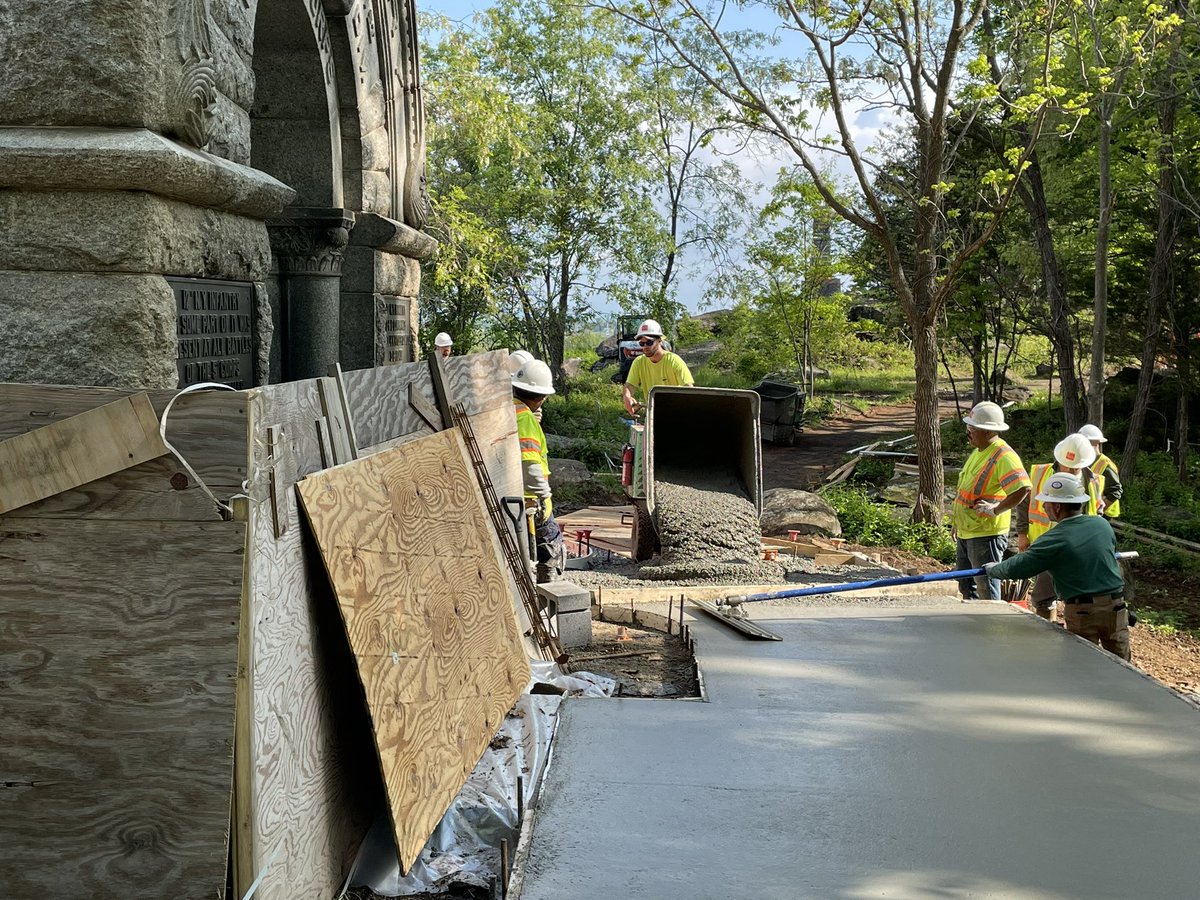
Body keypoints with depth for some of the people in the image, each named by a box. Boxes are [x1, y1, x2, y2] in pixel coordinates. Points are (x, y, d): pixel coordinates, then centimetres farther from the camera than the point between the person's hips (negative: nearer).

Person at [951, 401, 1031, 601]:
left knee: (987, 592, -2)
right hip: (966, 533, 10)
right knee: (966, 587, 20)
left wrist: (995, 509, -26)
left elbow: (1022, 488, -32)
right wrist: (957, 521, 24)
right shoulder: (978, 451, 12)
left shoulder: (1003, 456, -20)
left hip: (986, 534, -10)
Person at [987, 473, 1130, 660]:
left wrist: (992, 569, 11)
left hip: (1082, 612, -4)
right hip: (1116, 605, 4)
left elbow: (1017, 567, -9)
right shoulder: (1102, 524, 2)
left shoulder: (1054, 541, -13)